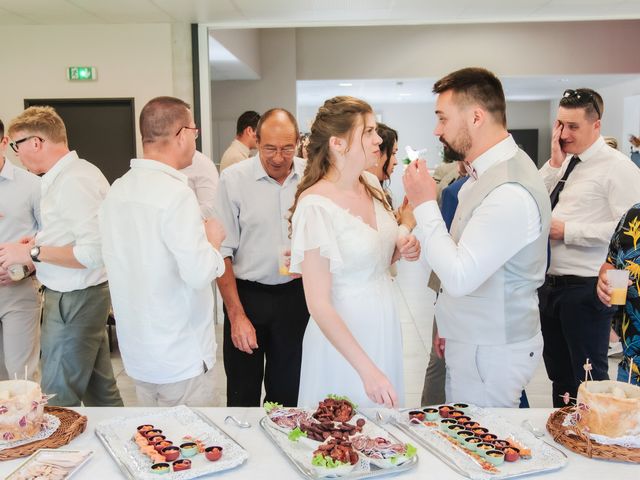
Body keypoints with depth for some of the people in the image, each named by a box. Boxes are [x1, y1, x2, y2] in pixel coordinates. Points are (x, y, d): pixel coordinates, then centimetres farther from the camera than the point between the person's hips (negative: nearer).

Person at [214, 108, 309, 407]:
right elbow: (223, 252, -6)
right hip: (247, 294, -2)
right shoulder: (233, 179, -7)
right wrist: (236, 315, -10)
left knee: (288, 394, 14)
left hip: (295, 294, 2)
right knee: (243, 397, 8)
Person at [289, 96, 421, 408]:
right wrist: (366, 369, -25)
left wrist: (400, 250, -4)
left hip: (384, 327, 7)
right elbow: (318, 304, -22)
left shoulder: (371, 184, 1)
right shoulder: (315, 204, -21)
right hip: (342, 334, -7)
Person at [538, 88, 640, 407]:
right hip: (550, 283, 8)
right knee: (558, 371, 19)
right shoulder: (561, 164, 12)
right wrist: (554, 164, -3)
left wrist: (567, 231, -18)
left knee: (588, 377, 4)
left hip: (585, 288, -7)